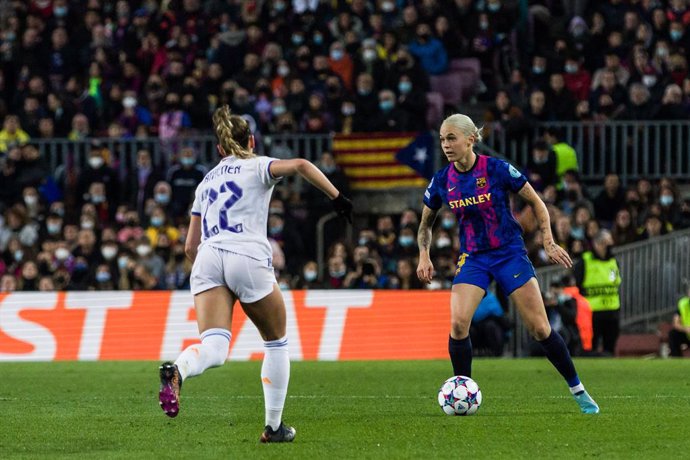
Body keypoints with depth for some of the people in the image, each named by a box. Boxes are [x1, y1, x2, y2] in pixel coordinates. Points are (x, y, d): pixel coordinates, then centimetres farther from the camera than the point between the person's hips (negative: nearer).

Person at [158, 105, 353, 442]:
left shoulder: (206, 182, 28)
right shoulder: (257, 167, 14)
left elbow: (190, 246, 27)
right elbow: (299, 165, -8)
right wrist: (336, 197, -5)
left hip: (207, 259, 3)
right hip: (248, 257, -3)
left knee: (213, 350, -13)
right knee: (276, 342, 18)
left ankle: (176, 372, -48)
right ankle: (274, 427, 19)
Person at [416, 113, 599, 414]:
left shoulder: (497, 170, -13)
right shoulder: (441, 181, -2)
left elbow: (535, 202, -1)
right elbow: (425, 225, 14)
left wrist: (549, 243, -6)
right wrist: (424, 256, -2)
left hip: (510, 253, -3)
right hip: (472, 259, 3)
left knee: (539, 329, -5)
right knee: (458, 323, -20)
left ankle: (578, 390, 11)